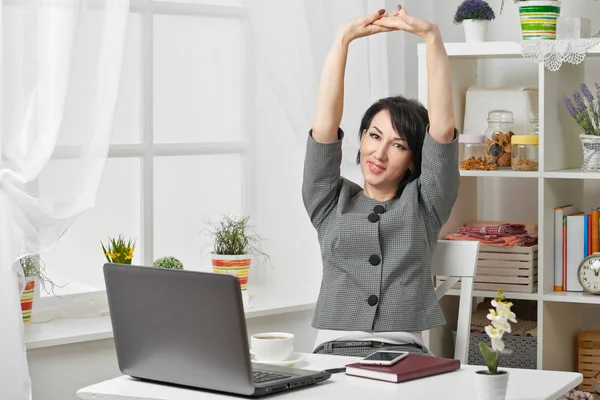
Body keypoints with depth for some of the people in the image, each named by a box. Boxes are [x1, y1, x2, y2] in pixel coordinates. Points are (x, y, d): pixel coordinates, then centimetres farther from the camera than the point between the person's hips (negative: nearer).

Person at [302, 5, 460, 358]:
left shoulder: (423, 206, 13)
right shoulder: (329, 203, 16)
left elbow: (442, 126, 1)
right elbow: (325, 124, 4)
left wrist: (431, 37, -7)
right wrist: (344, 39, -3)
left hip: (405, 354, 0)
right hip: (334, 351, 0)